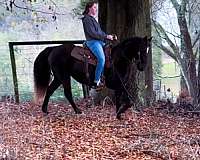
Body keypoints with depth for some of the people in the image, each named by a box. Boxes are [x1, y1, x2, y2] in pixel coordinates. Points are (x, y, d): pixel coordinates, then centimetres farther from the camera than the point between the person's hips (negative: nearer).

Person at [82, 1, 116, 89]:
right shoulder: (87, 19, -8)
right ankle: (96, 82, -26)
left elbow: (100, 32, 24)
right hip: (92, 42, -11)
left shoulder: (93, 19, 22)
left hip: (100, 41, 11)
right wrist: (106, 36, -15)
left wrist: (110, 37, 10)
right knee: (101, 59, -27)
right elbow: (92, 33, -17)